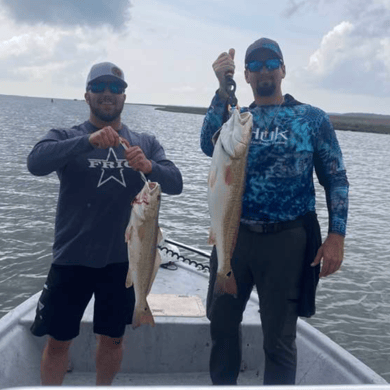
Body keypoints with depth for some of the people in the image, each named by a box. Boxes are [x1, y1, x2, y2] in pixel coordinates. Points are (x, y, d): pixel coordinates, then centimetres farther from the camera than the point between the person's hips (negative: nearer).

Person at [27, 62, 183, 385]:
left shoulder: (146, 143, 6)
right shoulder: (65, 138, -1)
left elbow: (175, 184, -7)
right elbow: (36, 163, -22)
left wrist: (148, 166, -28)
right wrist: (89, 141, -35)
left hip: (123, 259, 2)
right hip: (72, 259, -2)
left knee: (113, 338, 16)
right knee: (58, 341, 8)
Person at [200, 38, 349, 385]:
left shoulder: (313, 118, 1)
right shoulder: (236, 117, 7)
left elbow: (336, 179, -1)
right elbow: (209, 147, -13)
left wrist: (336, 236, -11)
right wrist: (223, 90, -19)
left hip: (287, 240, -3)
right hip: (235, 236, 4)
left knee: (279, 338, 6)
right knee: (222, 323, 17)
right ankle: (222, 384, 40)